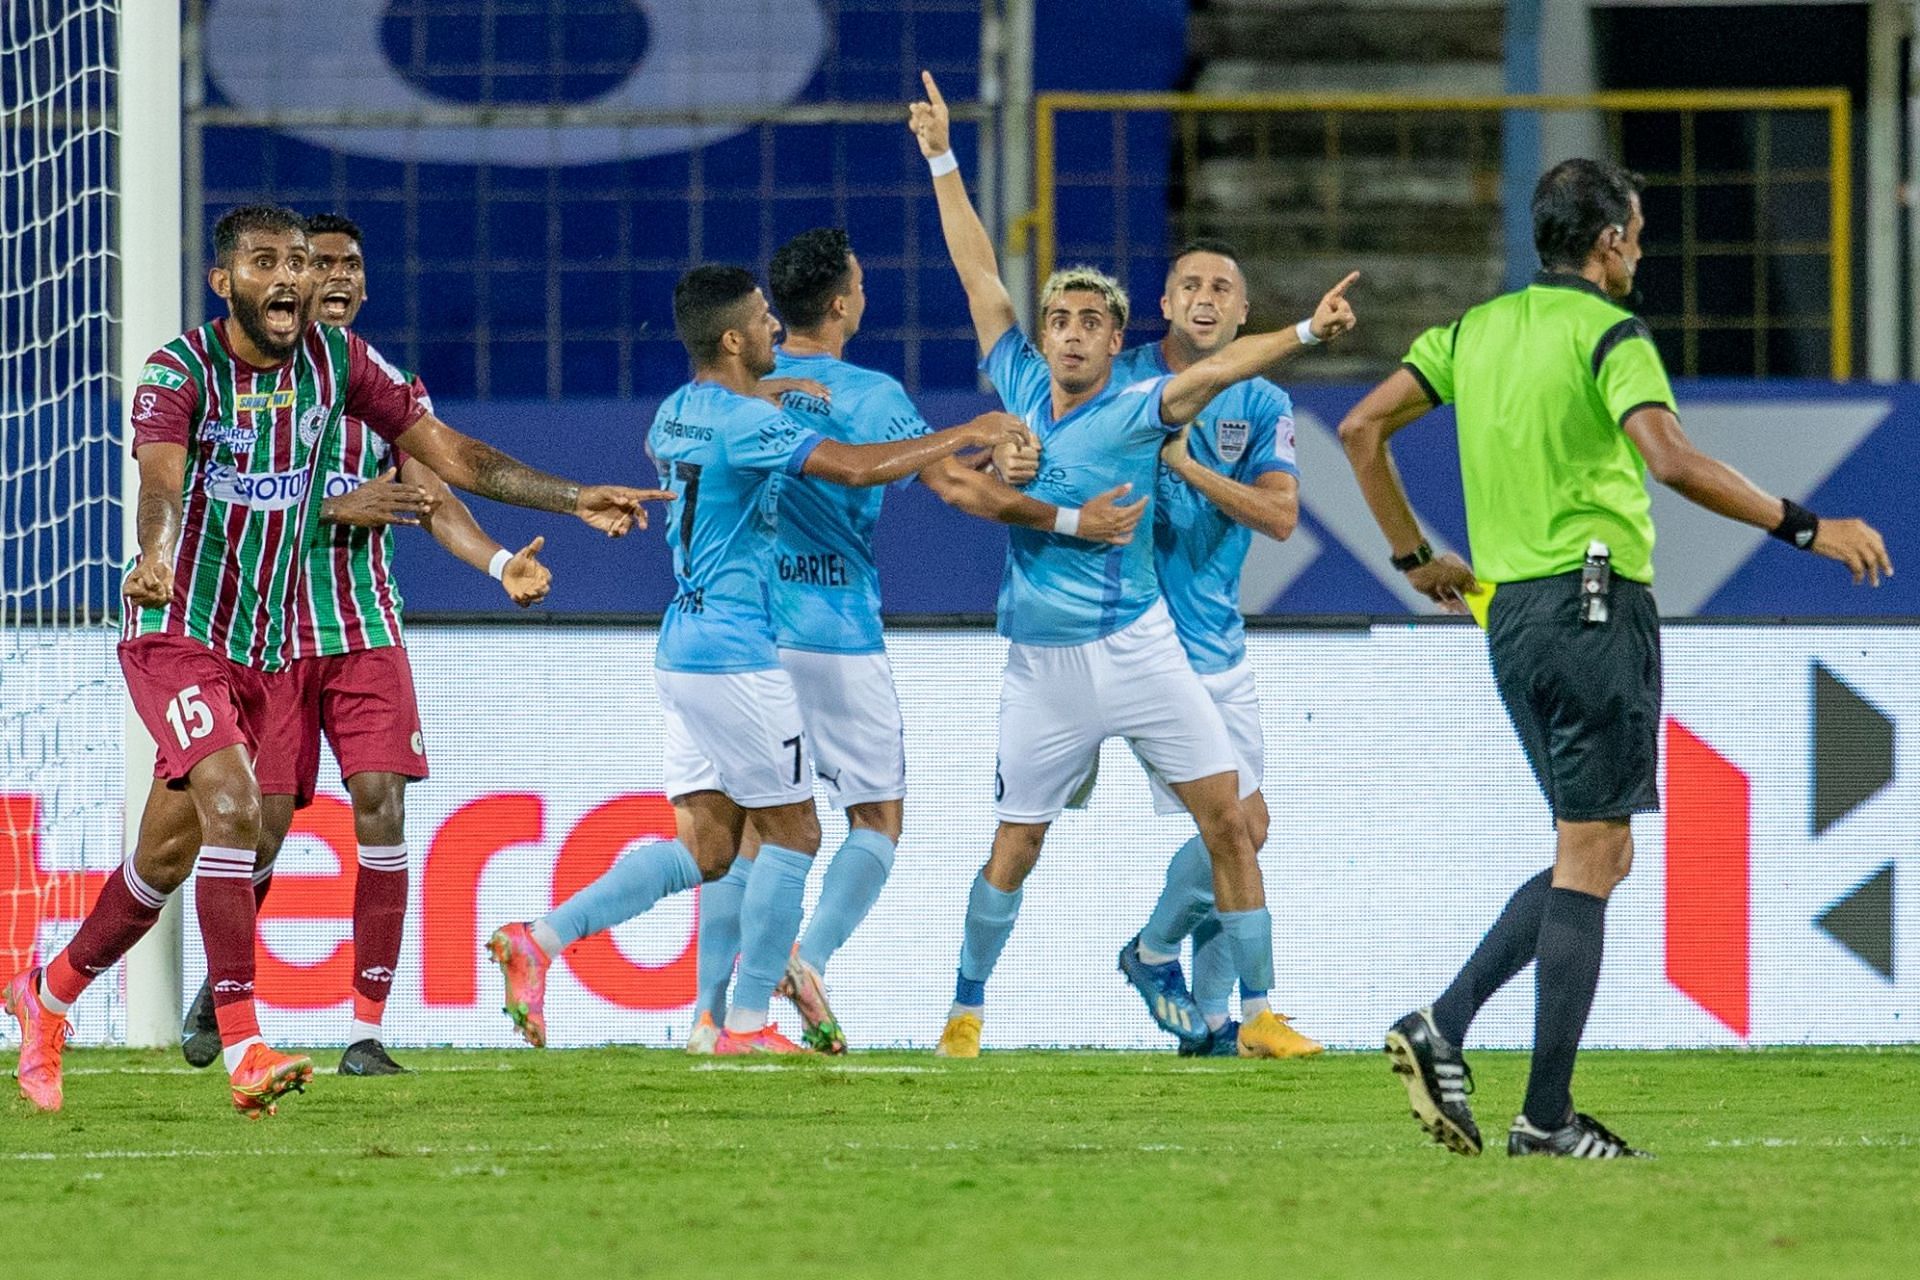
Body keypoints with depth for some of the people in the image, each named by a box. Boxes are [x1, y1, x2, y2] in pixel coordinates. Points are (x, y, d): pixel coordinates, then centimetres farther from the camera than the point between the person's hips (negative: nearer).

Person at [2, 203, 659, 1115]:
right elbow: (162, 480, -32)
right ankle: (244, 1051, -28)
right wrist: (157, 554, -54)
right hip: (178, 633, -6)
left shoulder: (336, 361, 1)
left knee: (168, 854, 11)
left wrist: (574, 499, -5)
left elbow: (448, 456, 3)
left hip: (264, 651, 6)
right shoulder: (179, 372, -14)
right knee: (232, 804, -25)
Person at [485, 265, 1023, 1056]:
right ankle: (749, 1023, 4)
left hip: (682, 655, 9)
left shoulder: (675, 414, 11)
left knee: (705, 849, 8)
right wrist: (965, 436, -17)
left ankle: (538, 940, -3)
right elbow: (857, 467, -26)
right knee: (791, 834, 2)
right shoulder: (748, 424, -17)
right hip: (736, 657, -9)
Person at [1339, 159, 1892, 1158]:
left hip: (1509, 615, 8)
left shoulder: (1479, 329, 14)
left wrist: (1414, 557, 21)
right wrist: (1805, 528, -21)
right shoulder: (1608, 333, -9)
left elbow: (1360, 428, 14)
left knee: (1596, 856, 15)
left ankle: (1442, 1029, 3)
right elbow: (1671, 459, -24)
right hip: (1594, 606, -8)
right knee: (1589, 861, -5)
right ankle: (1547, 1115, -7)